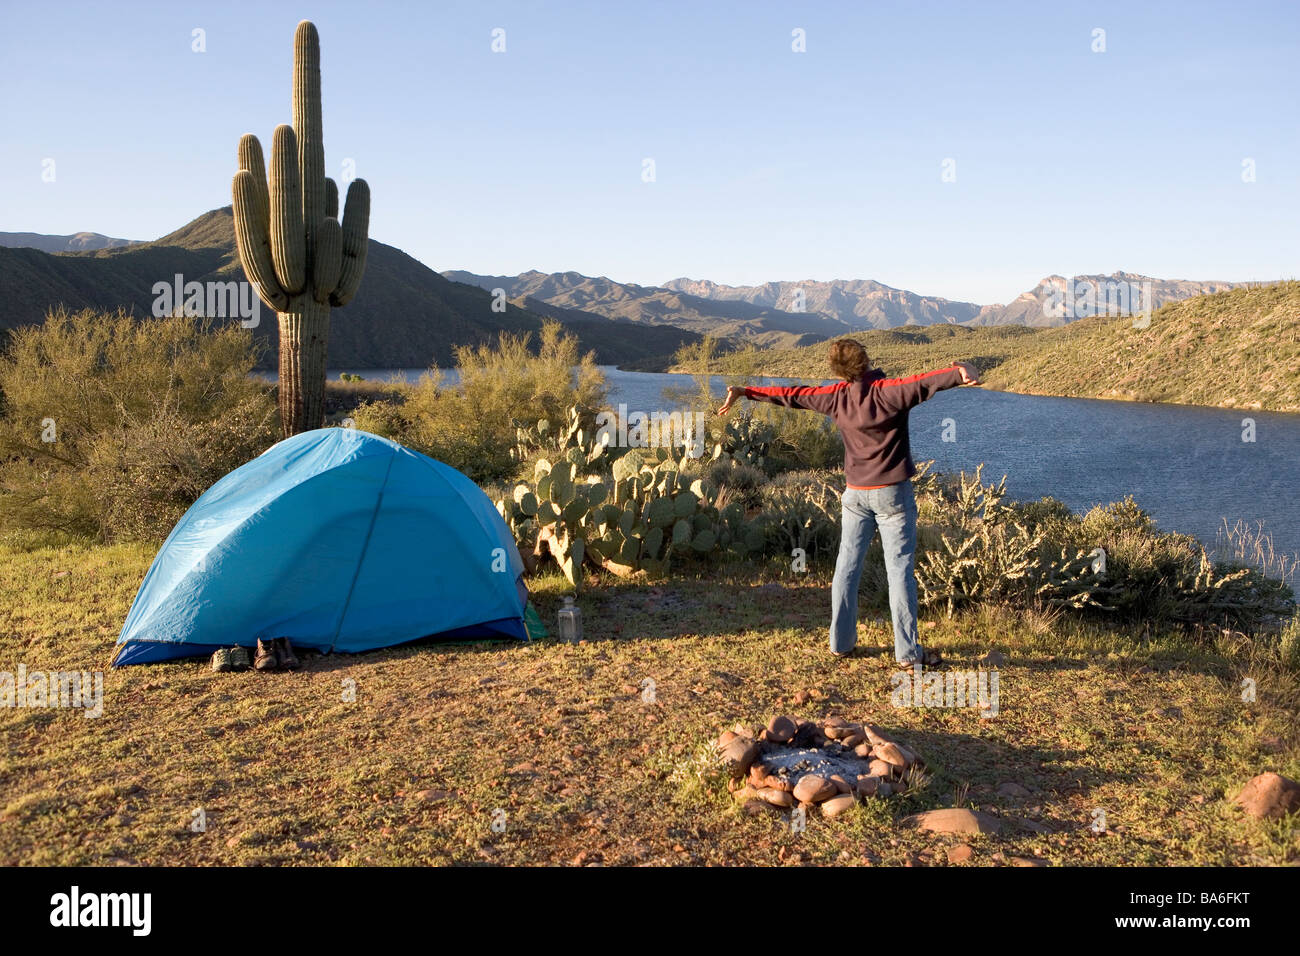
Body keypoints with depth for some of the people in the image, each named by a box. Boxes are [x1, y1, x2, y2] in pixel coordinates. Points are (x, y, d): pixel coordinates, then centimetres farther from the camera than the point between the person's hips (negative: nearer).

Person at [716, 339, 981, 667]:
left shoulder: (838, 397, 0)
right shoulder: (888, 392, -15)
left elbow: (792, 394, 8)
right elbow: (921, 383, -34)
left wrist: (746, 392, 17)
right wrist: (959, 373, -49)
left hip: (855, 493, 5)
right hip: (892, 493, -4)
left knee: (847, 566, 11)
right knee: (900, 569, -2)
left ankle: (841, 641, 18)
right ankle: (908, 651, 1)